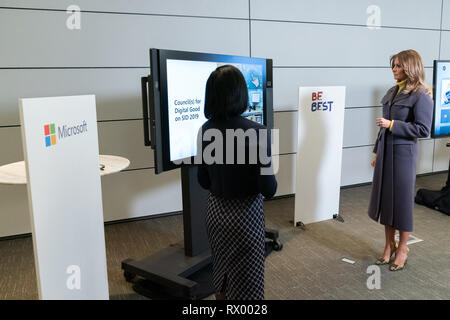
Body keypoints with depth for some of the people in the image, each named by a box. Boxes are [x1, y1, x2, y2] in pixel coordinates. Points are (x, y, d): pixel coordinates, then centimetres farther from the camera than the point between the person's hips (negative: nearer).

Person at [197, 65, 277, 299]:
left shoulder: (206, 130, -5)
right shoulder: (257, 132, -21)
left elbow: (204, 181, 4)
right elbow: (269, 189, -18)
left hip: (215, 210, 5)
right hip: (245, 214, -5)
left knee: (222, 275, 24)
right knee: (246, 283, 11)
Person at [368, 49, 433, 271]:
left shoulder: (420, 95, -10)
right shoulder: (392, 92, 11)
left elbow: (423, 129, -15)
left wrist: (392, 124, -18)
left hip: (403, 153, -7)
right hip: (385, 151, 7)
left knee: (402, 200, 4)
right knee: (384, 197, 12)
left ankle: (402, 249, 22)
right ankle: (389, 245, 27)